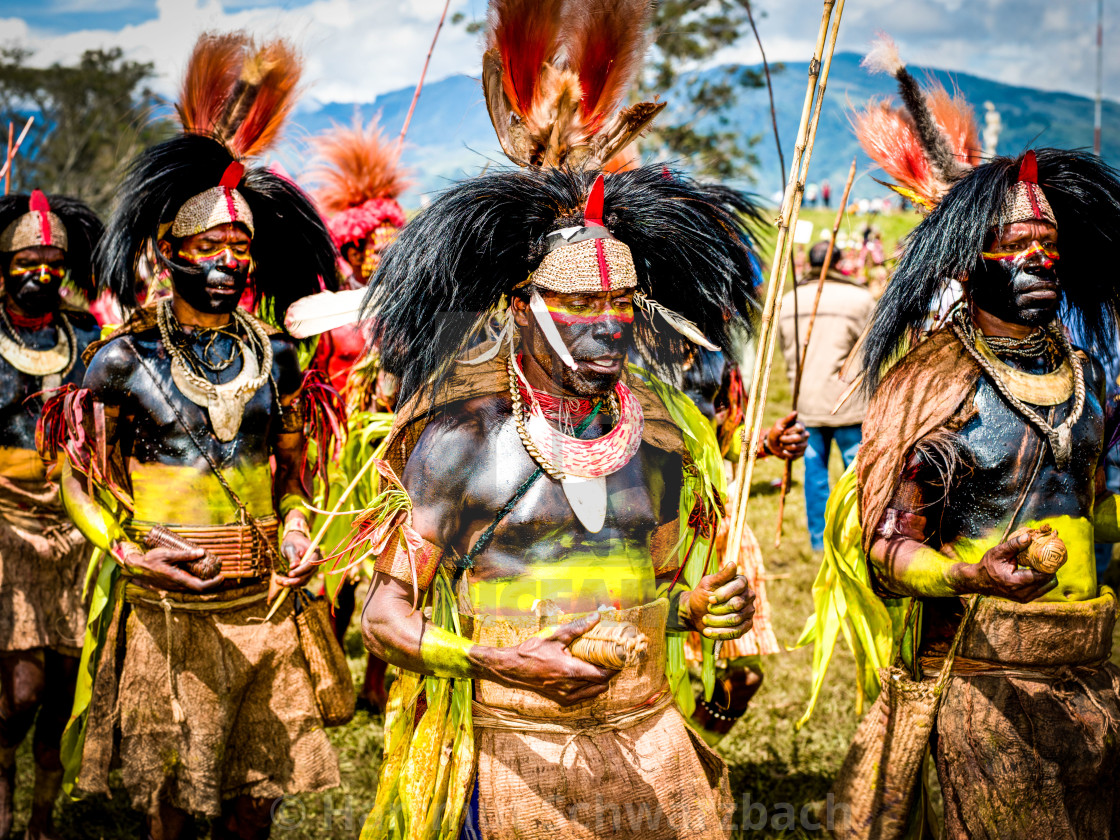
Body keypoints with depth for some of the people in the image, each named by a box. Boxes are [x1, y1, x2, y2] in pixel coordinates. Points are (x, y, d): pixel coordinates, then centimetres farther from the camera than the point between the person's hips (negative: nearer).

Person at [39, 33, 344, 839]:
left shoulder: (274, 355, 6)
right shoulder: (125, 360, -5)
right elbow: (81, 478, 0)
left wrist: (296, 525, -1)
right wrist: (130, 552, -14)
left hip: (263, 599, 3)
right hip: (168, 607, -3)